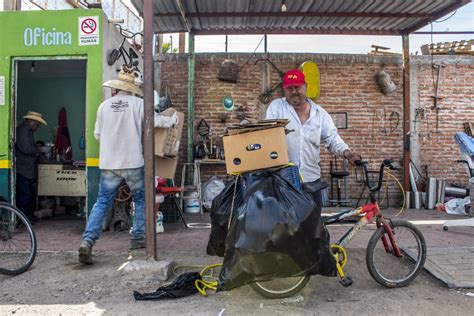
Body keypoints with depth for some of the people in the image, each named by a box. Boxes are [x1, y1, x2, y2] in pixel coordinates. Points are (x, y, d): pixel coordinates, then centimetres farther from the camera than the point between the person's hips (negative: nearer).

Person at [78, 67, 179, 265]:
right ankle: (136, 238, 21)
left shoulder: (104, 105, 4)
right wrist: (174, 120, 15)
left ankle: (87, 241, -5)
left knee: (102, 202, 7)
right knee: (140, 200, 16)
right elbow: (156, 121, -3)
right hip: (133, 163, -2)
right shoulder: (137, 103, -5)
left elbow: (97, 134, 10)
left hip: (109, 164, 3)